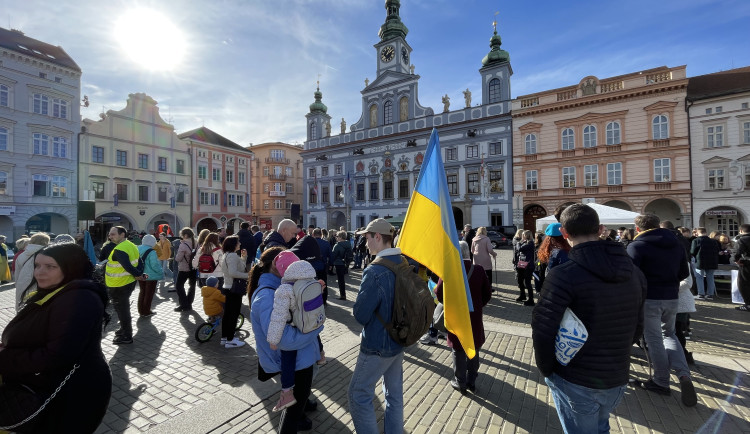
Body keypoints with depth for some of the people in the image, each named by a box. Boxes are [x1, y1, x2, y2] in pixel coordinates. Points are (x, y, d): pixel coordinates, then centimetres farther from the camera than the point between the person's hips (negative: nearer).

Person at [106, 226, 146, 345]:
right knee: (124, 307, 24)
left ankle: (126, 337, 15)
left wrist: (138, 275, -13)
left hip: (118, 286, -9)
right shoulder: (131, 246, 5)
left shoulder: (119, 250, -25)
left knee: (121, 309, 4)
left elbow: (128, 266, -28)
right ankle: (124, 329, 40)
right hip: (128, 282, 9)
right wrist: (140, 275, -3)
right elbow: (140, 263, 5)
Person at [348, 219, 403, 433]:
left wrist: (360, 308, -2)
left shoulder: (374, 271, -28)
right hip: (398, 340, 8)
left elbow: (360, 315, -22)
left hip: (377, 345, -7)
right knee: (395, 394, 22)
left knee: (359, 395, 12)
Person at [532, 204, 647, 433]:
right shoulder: (634, 273, -1)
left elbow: (542, 331, -24)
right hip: (618, 380, 6)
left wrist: (547, 370, -7)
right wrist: (615, 355, 17)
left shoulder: (563, 275, -24)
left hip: (575, 382, -6)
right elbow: (637, 328, 7)